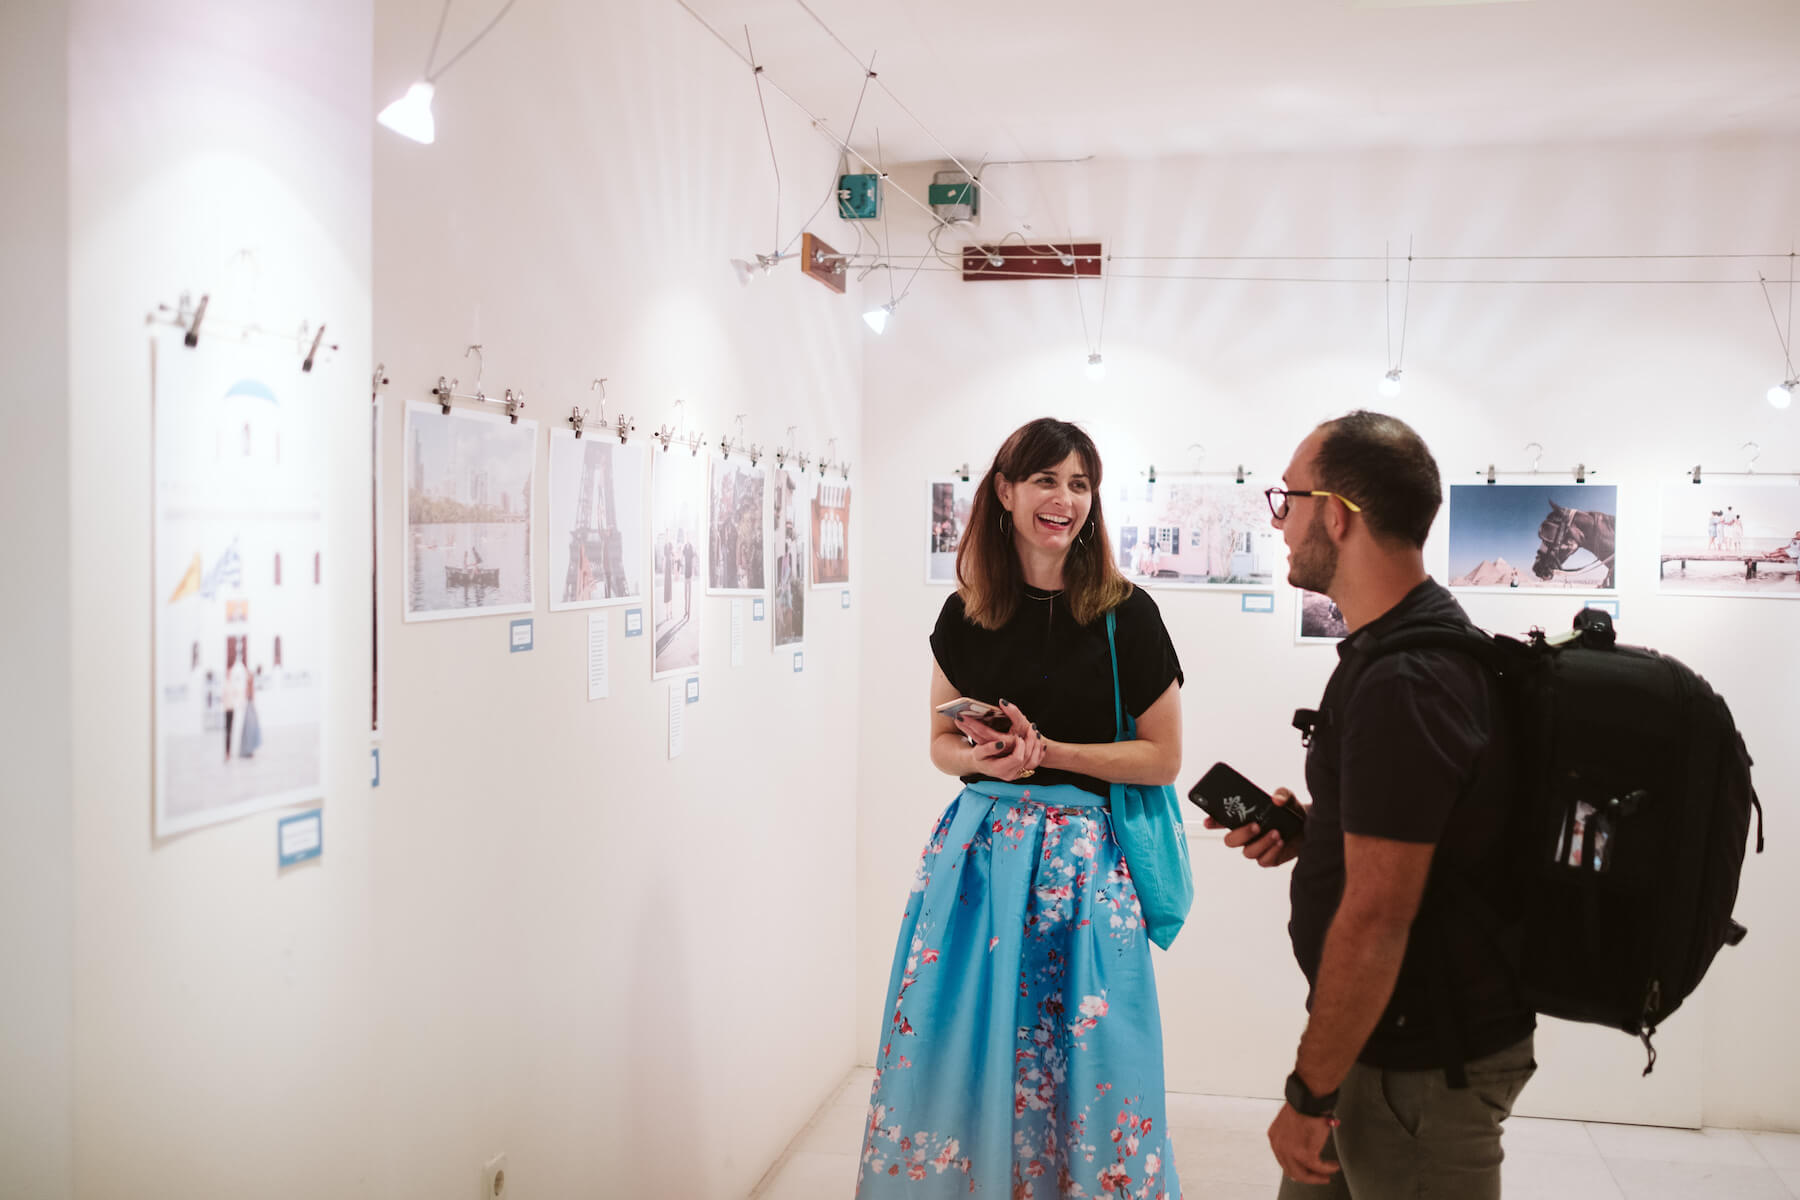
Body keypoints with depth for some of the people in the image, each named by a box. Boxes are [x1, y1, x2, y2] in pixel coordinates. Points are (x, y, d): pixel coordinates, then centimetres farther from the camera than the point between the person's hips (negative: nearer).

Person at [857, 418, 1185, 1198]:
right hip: (978, 847, 3)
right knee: (956, 1052, 7)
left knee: (1077, 1067, 3)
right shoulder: (966, 614, 4)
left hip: (1081, 856, -2)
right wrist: (985, 756, -11)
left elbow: (1163, 757, -3)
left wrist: (1046, 750, -14)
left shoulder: (1126, 615, -4)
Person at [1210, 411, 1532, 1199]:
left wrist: (1310, 1093, -18)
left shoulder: (1403, 683, -25)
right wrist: (1308, 827, 6)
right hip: (1394, 1037, 9)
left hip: (1422, 1066, -9)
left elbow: (1376, 918, -25)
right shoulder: (1432, 640, 9)